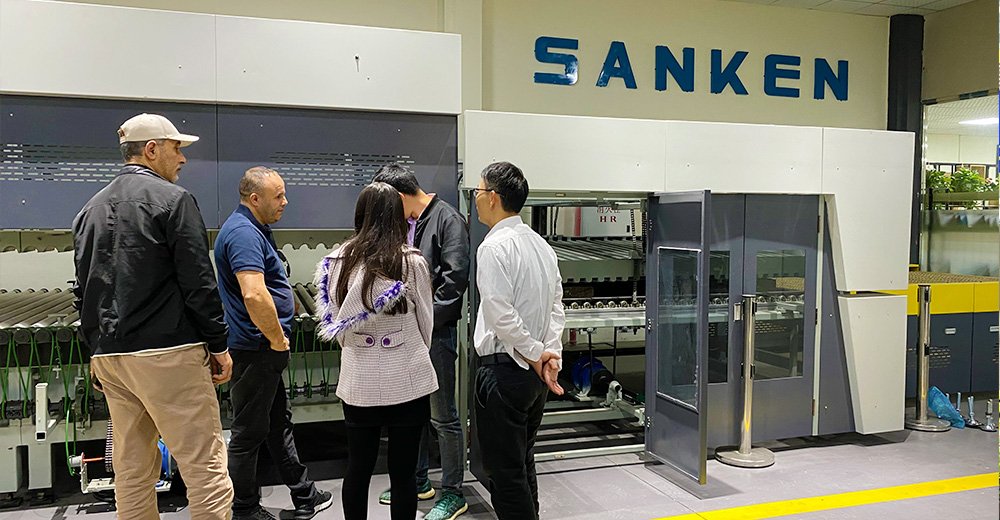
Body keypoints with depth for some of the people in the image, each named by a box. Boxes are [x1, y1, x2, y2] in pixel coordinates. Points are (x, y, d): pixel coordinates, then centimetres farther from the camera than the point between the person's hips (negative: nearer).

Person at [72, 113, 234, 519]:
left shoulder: (90, 209, 17)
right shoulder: (172, 199, -6)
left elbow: (83, 290, 19)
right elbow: (198, 282, -11)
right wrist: (219, 345, -5)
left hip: (109, 355, 8)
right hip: (167, 353, -8)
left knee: (132, 471, 14)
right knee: (204, 467, -4)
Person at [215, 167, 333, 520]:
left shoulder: (254, 229, 14)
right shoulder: (243, 233, -21)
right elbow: (254, 295, -33)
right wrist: (277, 339, -20)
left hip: (264, 350, 11)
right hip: (255, 350, -11)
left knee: (279, 424, 18)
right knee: (249, 432, 3)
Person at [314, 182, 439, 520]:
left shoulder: (338, 261, -4)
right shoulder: (412, 262, -12)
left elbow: (335, 323, 7)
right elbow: (426, 324, 0)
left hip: (358, 381, 3)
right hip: (406, 381, -3)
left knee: (358, 469, 17)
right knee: (403, 473, 8)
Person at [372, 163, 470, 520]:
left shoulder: (448, 219, -12)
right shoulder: (409, 223, 14)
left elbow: (454, 278, -20)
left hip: (436, 332, -9)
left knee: (443, 417, 1)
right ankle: (418, 481, 34)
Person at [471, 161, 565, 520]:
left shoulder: (495, 246, -16)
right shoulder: (541, 244, 10)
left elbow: (499, 313, -22)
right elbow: (556, 306, 10)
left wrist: (536, 353, -11)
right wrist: (551, 352, 3)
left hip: (504, 368, -9)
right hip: (534, 372, 9)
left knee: (504, 472, 1)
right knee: (523, 465, 21)